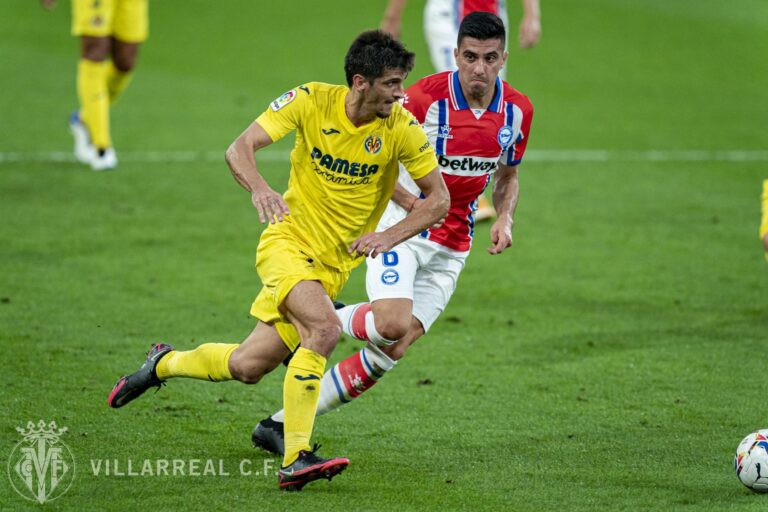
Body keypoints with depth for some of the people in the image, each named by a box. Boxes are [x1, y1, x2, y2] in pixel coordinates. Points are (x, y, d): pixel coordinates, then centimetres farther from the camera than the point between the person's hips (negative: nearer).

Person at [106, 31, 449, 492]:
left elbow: (439, 199, -3)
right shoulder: (311, 100, -12)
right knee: (325, 329, -31)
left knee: (248, 367, 2)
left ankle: (163, 364, 33)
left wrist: (389, 236, -18)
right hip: (288, 241, -3)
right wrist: (259, 188, -37)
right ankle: (296, 459, -28)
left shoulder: (401, 126, -10)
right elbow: (240, 149, -14)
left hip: (335, 263, 3)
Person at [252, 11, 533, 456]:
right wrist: (414, 203, -19)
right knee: (391, 325, -29)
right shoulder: (426, 97, -16)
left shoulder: (518, 110, 0)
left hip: (452, 247, 5)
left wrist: (504, 219, -1)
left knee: (392, 351, -5)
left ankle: (282, 424, 2)